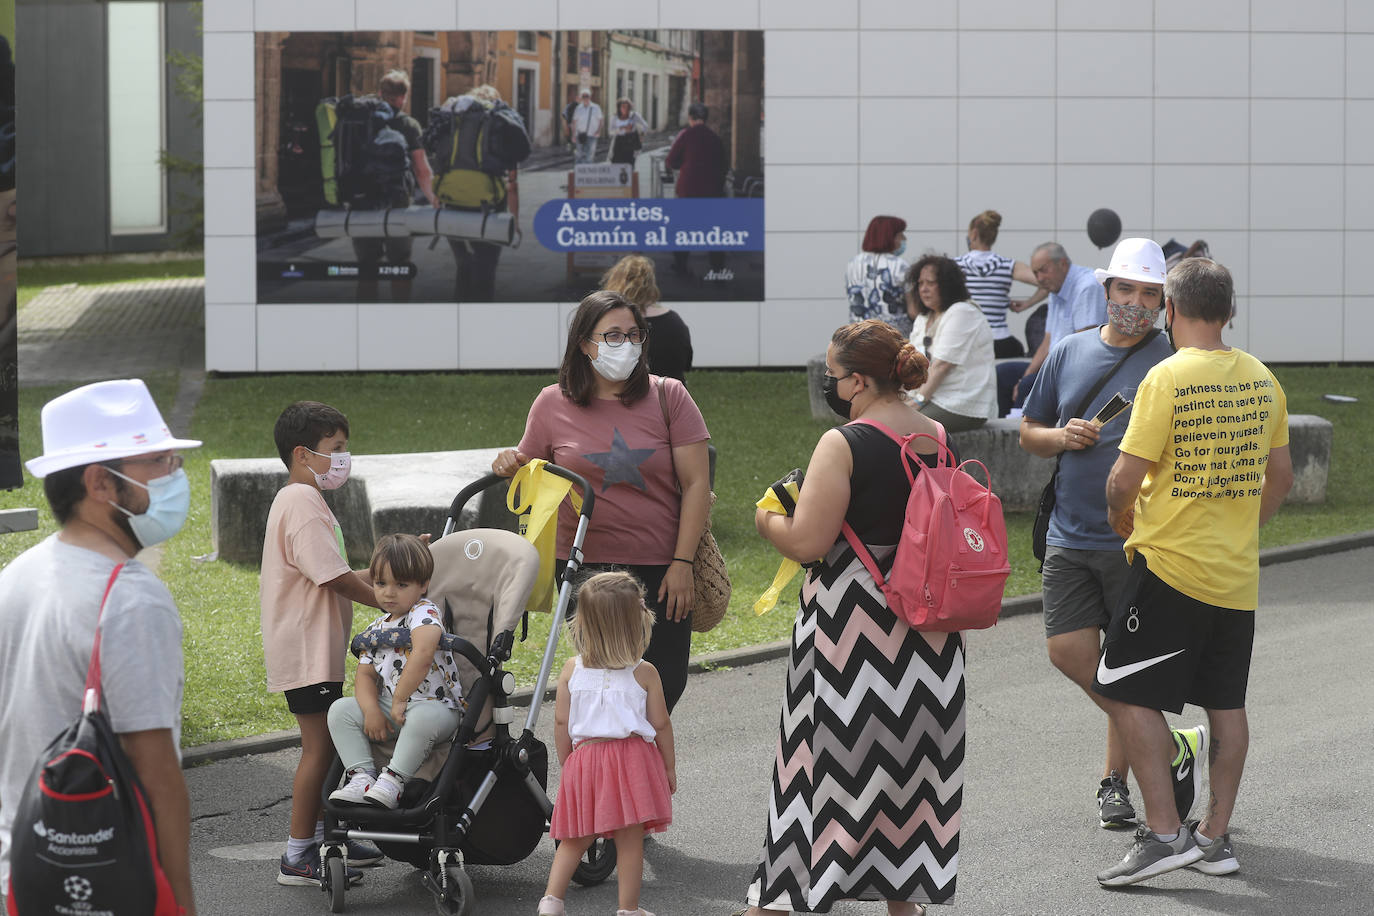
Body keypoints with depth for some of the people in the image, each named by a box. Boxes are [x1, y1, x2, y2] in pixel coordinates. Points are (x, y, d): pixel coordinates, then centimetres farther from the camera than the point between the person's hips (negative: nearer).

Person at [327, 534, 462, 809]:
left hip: (436, 707, -8)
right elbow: (365, 675, 9)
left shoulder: (424, 612, -13)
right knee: (340, 709, -8)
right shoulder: (376, 629, 12)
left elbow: (423, 655, -31)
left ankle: (393, 780, -31)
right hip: (390, 708, 8)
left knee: (422, 717, -41)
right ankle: (361, 776, -14)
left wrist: (400, 699, -27)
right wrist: (372, 711, -11)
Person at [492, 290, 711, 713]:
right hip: (586, 566, 0)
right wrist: (511, 465, -10)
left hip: (659, 569, 0)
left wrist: (682, 563, -8)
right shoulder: (553, 404, 3)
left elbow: (696, 483, -2)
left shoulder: (668, 397, 0)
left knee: (665, 685, 0)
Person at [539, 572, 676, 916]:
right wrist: (670, 767, 12)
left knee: (574, 839, 15)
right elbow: (661, 725, 0)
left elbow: (561, 723, 3)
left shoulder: (571, 669, 0)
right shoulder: (644, 673, -5)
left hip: (584, 757, 3)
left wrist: (566, 764, 15)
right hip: (633, 759, -3)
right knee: (630, 840, 4)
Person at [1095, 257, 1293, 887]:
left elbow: (1127, 476, -15)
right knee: (1226, 703, 12)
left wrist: (1120, 515, 5)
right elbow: (1280, 475, 13)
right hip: (1238, 573, 7)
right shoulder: (1262, 379, 6)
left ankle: (1163, 833, -6)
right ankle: (1216, 836, 17)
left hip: (1170, 565, -7)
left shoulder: (1168, 379, -15)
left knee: (1130, 693, -1)